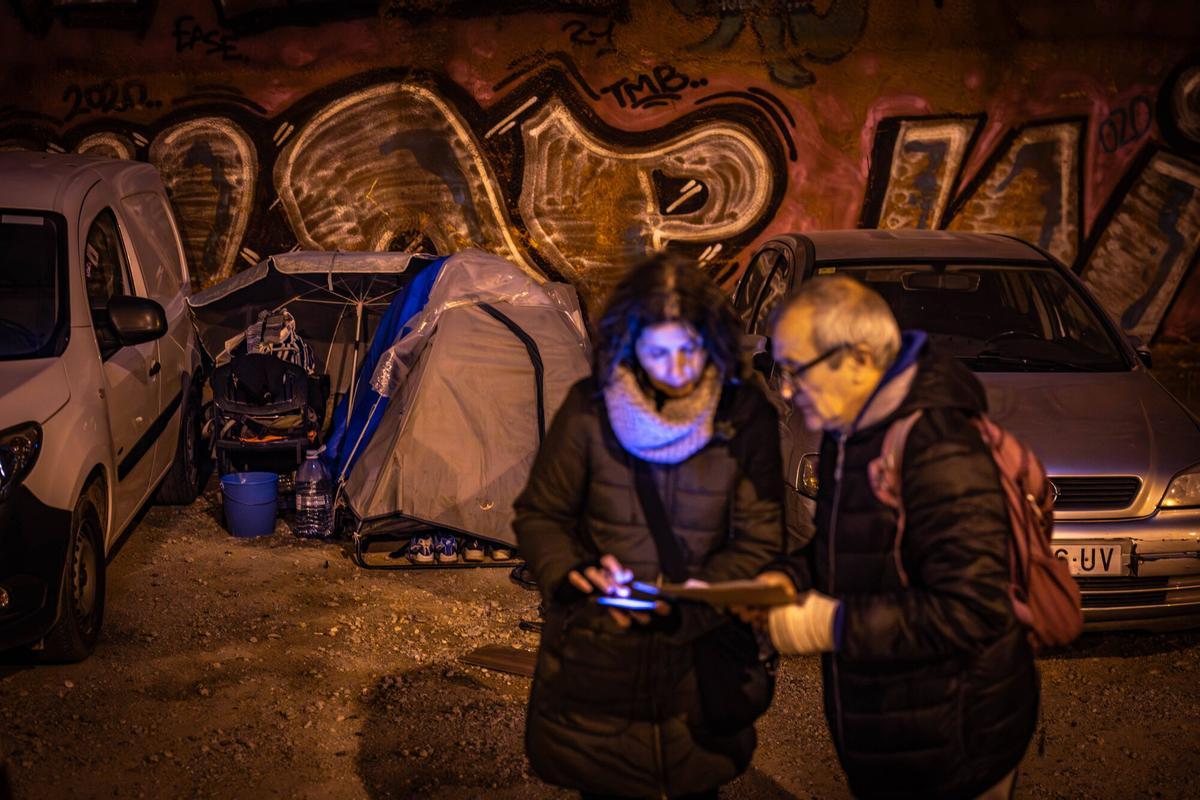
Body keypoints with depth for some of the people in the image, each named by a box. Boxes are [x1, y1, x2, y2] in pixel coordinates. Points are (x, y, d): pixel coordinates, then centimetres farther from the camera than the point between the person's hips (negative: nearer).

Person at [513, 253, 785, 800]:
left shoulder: (745, 416, -9)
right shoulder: (590, 408, -9)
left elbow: (759, 542, -7)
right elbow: (540, 517, 1)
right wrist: (573, 573, -19)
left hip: (698, 667, 0)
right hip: (595, 665, 0)